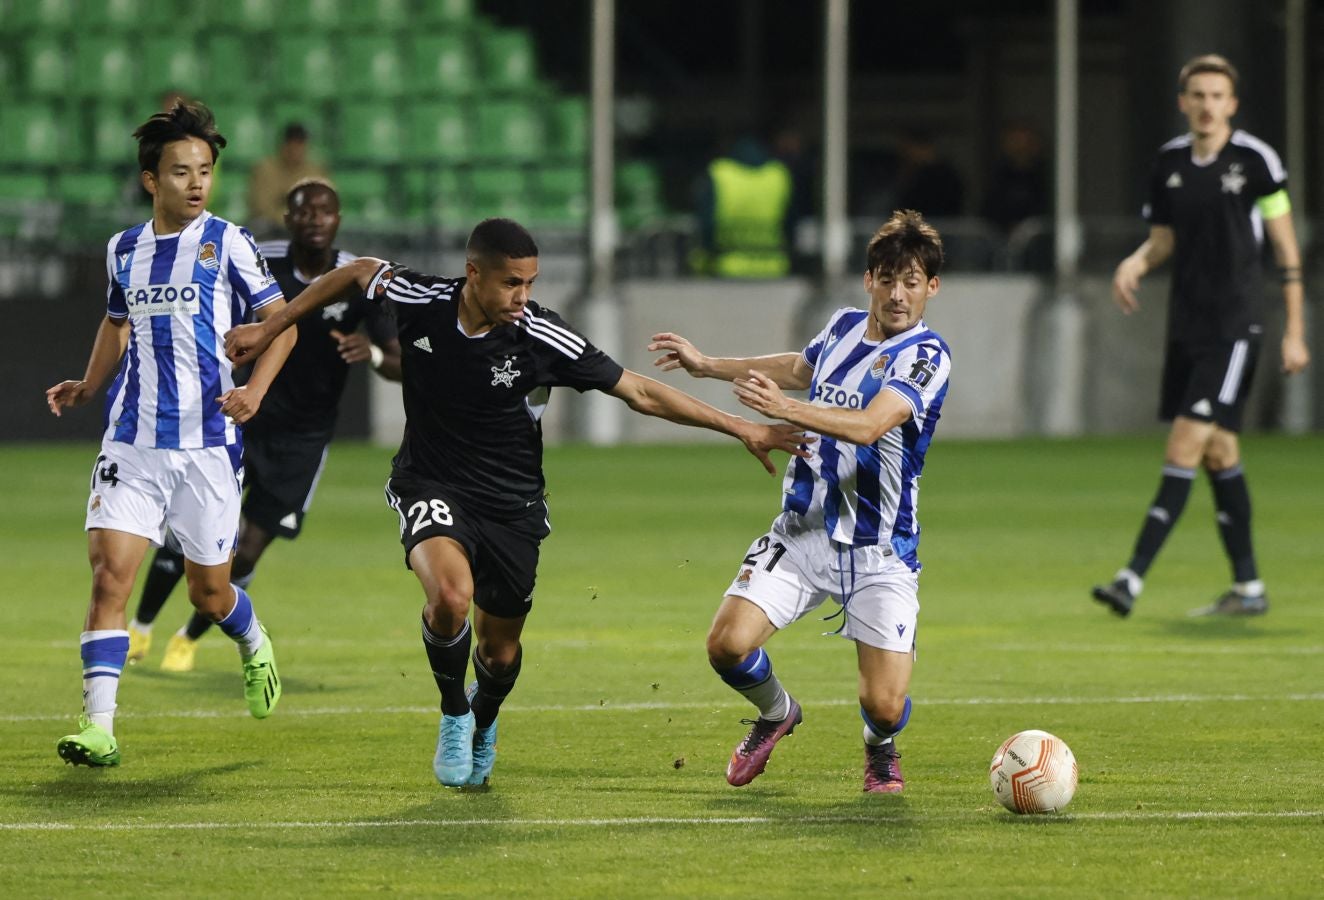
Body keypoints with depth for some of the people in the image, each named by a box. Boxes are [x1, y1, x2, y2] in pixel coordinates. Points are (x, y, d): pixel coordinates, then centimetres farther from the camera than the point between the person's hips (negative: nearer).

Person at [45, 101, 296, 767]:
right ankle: (98, 729, -16)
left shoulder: (226, 243, -4)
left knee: (209, 592, 8)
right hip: (132, 443, 3)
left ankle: (254, 646, 43)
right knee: (109, 576, -13)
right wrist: (87, 387, 13)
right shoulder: (123, 250, 8)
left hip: (207, 443, -3)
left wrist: (254, 390, -16)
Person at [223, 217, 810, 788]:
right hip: (431, 489, -1)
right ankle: (453, 712, -1)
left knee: (500, 652, 8)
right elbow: (358, 273, 7)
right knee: (450, 596, -31)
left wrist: (742, 428, -13)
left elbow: (640, 393, -11)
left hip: (512, 506, 1)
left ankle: (482, 726, 47)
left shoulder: (542, 339, -18)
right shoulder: (420, 302, -15)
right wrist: (269, 329, 14)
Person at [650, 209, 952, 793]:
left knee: (884, 706, -12)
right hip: (802, 531, 5)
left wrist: (785, 409, -44)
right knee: (728, 643, -15)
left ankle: (880, 747, 28)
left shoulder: (926, 357, -13)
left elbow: (869, 425, -31)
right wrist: (708, 366, 36)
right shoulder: (844, 327, 7)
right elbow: (801, 369, 32)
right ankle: (776, 714, 21)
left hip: (879, 552, -5)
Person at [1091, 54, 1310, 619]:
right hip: (1185, 325, 6)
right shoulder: (1170, 162, 8)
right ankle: (1248, 588, 18)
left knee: (1184, 449, -14)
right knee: (1219, 455, 10)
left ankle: (1134, 579, -19)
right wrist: (1135, 263, -6)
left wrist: (1294, 332, -4)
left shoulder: (1256, 161, -8)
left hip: (1234, 325, -6)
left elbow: (1286, 248, -3)